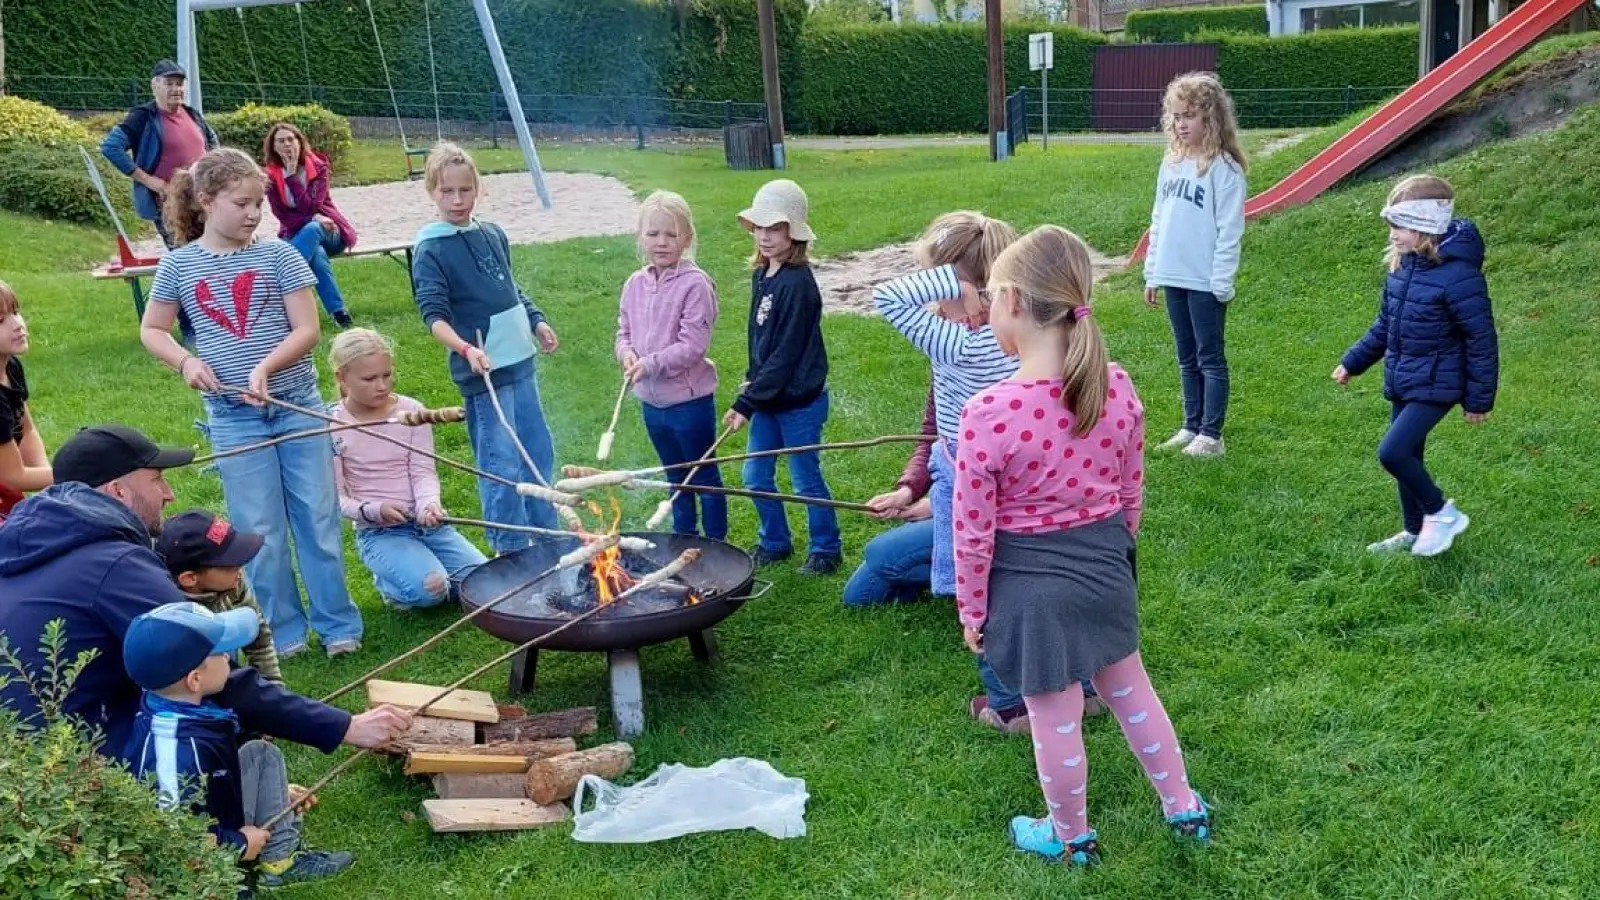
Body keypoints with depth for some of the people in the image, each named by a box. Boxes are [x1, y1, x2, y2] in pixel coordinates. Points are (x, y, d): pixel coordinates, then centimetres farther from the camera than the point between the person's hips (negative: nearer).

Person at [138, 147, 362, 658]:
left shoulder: (276, 255, -3)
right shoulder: (179, 264, 0)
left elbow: (307, 330, -5)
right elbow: (152, 331, 11)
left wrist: (265, 367, -20)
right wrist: (186, 362, -8)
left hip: (298, 405, 0)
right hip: (233, 417, 0)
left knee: (318, 518, 6)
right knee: (261, 531, 6)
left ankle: (338, 625, 17)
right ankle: (284, 631, 19)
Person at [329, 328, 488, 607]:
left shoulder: (411, 411, 0)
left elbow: (423, 471, -2)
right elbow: (336, 497, -5)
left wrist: (429, 504, -23)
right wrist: (374, 510, -23)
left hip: (427, 522, 4)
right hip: (379, 532, -4)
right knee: (430, 589, -29)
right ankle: (390, 581, 6)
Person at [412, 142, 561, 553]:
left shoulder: (493, 234, 9)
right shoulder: (431, 250, -10)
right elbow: (434, 315, -17)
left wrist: (536, 321, 15)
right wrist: (466, 348, -32)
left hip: (520, 361, 7)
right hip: (484, 369, -7)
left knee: (539, 453, 16)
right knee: (502, 465, -2)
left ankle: (547, 536, 32)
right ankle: (512, 551, 11)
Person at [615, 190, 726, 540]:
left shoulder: (695, 284, -17)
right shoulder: (635, 284, 3)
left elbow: (693, 345, -21)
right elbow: (624, 332, 12)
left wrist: (650, 364, -23)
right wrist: (627, 352, -10)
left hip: (690, 400, -6)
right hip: (651, 400, 6)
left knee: (705, 476, 9)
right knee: (675, 477, 22)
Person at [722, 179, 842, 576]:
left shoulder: (797, 283, -22)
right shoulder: (762, 274, 4)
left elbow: (786, 354, -23)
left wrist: (747, 403, -22)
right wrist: (751, 379, 6)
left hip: (799, 401, -8)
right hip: (767, 398, 8)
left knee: (806, 479, 7)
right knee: (755, 476, 15)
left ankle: (827, 549, 25)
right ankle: (775, 541, 34)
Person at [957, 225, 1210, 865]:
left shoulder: (988, 414, -26)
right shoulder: (1116, 388, -11)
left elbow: (973, 531, -17)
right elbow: (1131, 494, 3)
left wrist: (970, 609, -3)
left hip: (1030, 584, -5)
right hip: (1104, 567, 5)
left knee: (1055, 720, 15)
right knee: (1130, 691, 26)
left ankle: (1070, 837, 37)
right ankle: (1184, 807, 43)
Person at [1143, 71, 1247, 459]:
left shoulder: (1223, 168, -11)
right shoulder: (1172, 163, 9)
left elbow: (1229, 231, -13)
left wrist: (1221, 284, -15)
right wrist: (1152, 274, 11)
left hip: (1206, 282, -7)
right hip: (1174, 279, 7)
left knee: (1210, 359, 3)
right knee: (1187, 359, 15)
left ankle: (1211, 435, 9)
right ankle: (1191, 427, 24)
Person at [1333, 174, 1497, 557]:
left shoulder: (1458, 276, -22)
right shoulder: (1403, 265, 2)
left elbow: (1481, 340, -16)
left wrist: (1479, 399, -11)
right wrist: (1353, 362, 19)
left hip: (1434, 387, -8)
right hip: (1401, 382, 8)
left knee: (1392, 452, -16)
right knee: (1407, 456, 16)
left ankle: (1442, 513, 5)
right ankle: (1414, 531, 31)